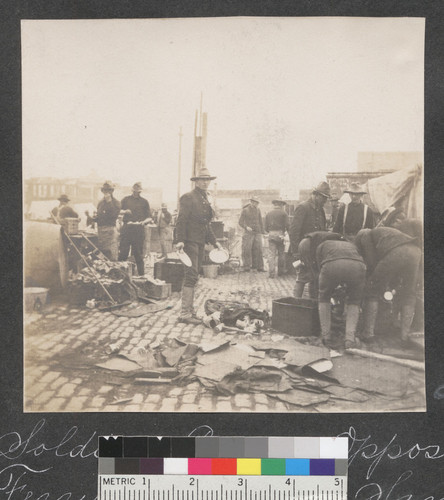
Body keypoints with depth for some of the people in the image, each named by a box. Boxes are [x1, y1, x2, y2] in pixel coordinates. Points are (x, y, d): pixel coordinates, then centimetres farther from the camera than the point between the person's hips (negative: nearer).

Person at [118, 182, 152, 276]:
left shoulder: (144, 201, 14)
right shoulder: (126, 199, 15)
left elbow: (149, 217, 12)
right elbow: (118, 211, 10)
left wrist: (144, 221, -9)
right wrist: (125, 211, -11)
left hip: (139, 229, 0)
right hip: (126, 228, 0)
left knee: (138, 253, 1)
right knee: (123, 251, -3)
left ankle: (141, 274, 6)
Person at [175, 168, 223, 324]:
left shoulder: (205, 200, 19)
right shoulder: (188, 197, -7)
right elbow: (181, 220, -15)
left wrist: (214, 242, 21)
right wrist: (180, 240, -24)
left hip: (200, 243, 9)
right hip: (190, 241, -9)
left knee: (193, 277, 12)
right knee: (191, 276, -13)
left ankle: (189, 311, 19)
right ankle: (185, 313, -12)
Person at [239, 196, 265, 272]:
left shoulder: (258, 210, 11)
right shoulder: (245, 210, 1)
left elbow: (260, 222, 16)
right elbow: (240, 222, -2)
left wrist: (262, 232, 10)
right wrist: (246, 227, -20)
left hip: (257, 233, 3)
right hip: (248, 233, -3)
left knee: (258, 250, 0)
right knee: (247, 251, -5)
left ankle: (259, 267, 5)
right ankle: (247, 267, 0)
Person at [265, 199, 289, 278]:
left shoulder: (268, 214, 12)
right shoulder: (283, 213, 1)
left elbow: (266, 228, 10)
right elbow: (287, 226, -5)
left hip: (271, 235, 2)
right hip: (280, 235, -2)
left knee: (271, 254, 0)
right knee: (281, 254, 9)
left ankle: (272, 273, -6)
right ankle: (280, 272, 15)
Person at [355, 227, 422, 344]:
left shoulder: (365, 235, 24)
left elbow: (371, 262, 12)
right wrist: (393, 283, 35)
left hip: (394, 253, -6)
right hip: (415, 251, 6)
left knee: (373, 292, 10)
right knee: (408, 296, 19)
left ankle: (368, 333, 7)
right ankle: (405, 336, 15)